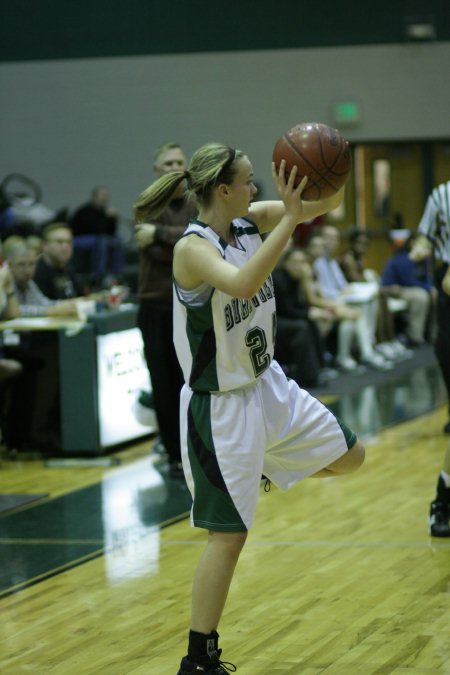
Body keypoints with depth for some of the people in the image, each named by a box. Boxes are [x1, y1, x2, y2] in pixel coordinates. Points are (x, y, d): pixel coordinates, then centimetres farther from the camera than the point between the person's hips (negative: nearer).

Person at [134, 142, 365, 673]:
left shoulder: (252, 221, -2)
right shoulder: (193, 248, -24)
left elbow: (327, 203, -2)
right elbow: (242, 285, -44)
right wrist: (289, 219, -41)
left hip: (268, 385, 8)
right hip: (219, 405, -8)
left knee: (349, 457, 17)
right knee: (229, 535, -4)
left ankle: (265, 465, 38)